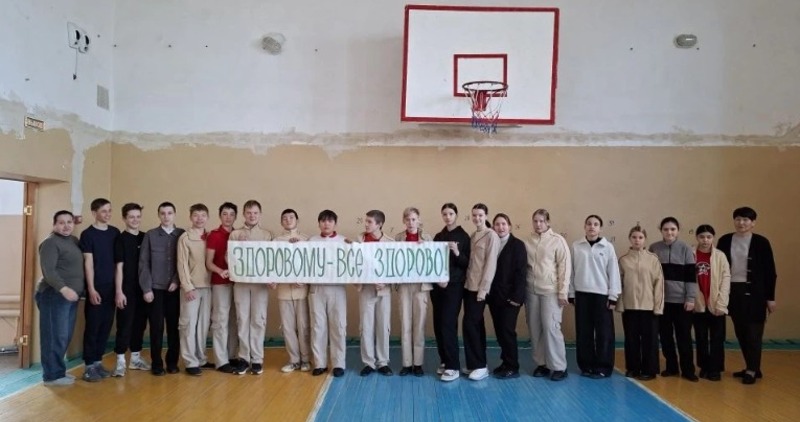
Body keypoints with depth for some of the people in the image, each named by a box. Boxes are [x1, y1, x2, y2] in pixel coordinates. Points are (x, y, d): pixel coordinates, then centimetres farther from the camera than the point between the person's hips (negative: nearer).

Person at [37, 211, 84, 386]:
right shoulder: (51, 242, -9)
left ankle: (58, 370, 22)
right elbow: (48, 271, -20)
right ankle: (52, 375, 2)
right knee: (55, 336, -5)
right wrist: (63, 288, -31)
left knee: (65, 336, 12)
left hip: (71, 296, 8)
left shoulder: (74, 241, 15)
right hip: (55, 295, -8)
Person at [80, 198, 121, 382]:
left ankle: (98, 361, 19)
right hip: (96, 287, -5)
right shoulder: (87, 234, -5)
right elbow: (88, 263, -9)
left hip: (111, 287, 5)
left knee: (106, 325, 9)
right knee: (93, 326, 0)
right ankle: (89, 366, 7)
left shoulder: (115, 232, 9)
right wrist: (91, 289, -13)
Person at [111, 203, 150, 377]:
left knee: (140, 324, 12)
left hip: (143, 289, 5)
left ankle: (136, 357, 23)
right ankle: (120, 361, 7)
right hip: (127, 290, -5)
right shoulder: (121, 239, -5)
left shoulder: (145, 238, 7)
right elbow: (119, 267, -8)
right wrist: (119, 291, -12)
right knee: (125, 325, -1)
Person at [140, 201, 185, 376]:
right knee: (156, 327, 2)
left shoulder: (182, 235, 4)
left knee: (174, 326, 5)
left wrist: (176, 281, -7)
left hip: (175, 288, 1)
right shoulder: (150, 235, 3)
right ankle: (157, 364, 13)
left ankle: (172, 362, 16)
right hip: (155, 288, -1)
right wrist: (146, 288, -5)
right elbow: (143, 263, 1)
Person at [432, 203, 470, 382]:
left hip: (454, 286, -5)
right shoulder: (438, 236, 12)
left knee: (448, 324, -10)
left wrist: (457, 253, -21)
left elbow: (468, 264, -3)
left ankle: (453, 367, -3)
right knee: (438, 325, 4)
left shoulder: (463, 236, -2)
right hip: (437, 285, 5)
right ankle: (444, 361, 17)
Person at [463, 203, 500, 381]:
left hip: (479, 288, -7)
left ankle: (479, 366, 1)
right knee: (475, 325, 11)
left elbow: (491, 264, -13)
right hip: (469, 286, 7)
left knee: (470, 324, -9)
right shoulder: (472, 236, 14)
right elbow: (469, 261, 13)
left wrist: (483, 289, -16)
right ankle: (476, 364, 18)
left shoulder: (491, 236, -8)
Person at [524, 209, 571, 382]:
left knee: (551, 327, -7)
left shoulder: (557, 240, -2)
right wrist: (522, 289, 2)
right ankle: (541, 363, 19)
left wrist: (563, 292, -8)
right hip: (531, 291, 4)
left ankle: (559, 367, 4)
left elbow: (565, 267, -4)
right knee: (535, 329, 7)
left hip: (551, 291, -4)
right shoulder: (528, 242, 6)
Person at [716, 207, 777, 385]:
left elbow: (770, 271, -2)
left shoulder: (761, 242, -4)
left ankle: (752, 370, 11)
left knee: (753, 332, 0)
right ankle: (751, 367, 23)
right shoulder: (725, 241, 4)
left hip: (754, 292, -4)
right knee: (740, 332, 10)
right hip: (732, 291, 4)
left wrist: (770, 297, -3)